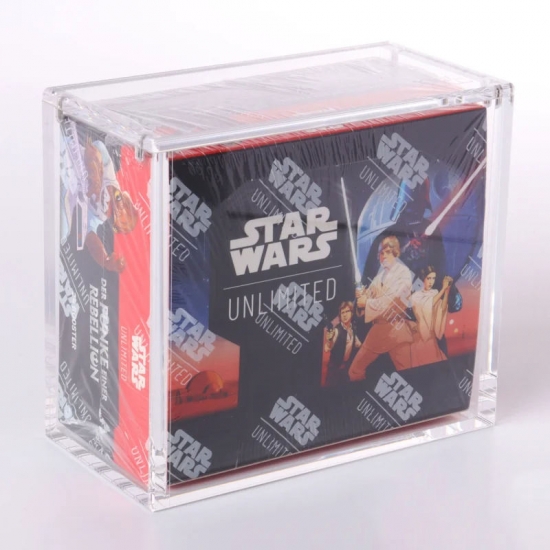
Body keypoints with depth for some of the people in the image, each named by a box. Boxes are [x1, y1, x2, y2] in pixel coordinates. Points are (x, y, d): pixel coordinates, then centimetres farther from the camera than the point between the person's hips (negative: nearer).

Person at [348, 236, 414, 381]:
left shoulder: (403, 273, -7)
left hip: (396, 330, -6)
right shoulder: (380, 274, 13)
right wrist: (361, 295, -8)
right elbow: (369, 297, 14)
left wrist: (366, 303, -10)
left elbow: (393, 302, -16)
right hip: (378, 329, 6)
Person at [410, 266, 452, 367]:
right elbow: (429, 305, -22)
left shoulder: (436, 293, 6)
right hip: (420, 336, -3)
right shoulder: (416, 296, -5)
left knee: (433, 362, 2)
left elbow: (442, 308, -13)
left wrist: (447, 290, -24)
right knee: (420, 362, -2)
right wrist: (443, 289, -25)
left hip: (432, 336, 3)